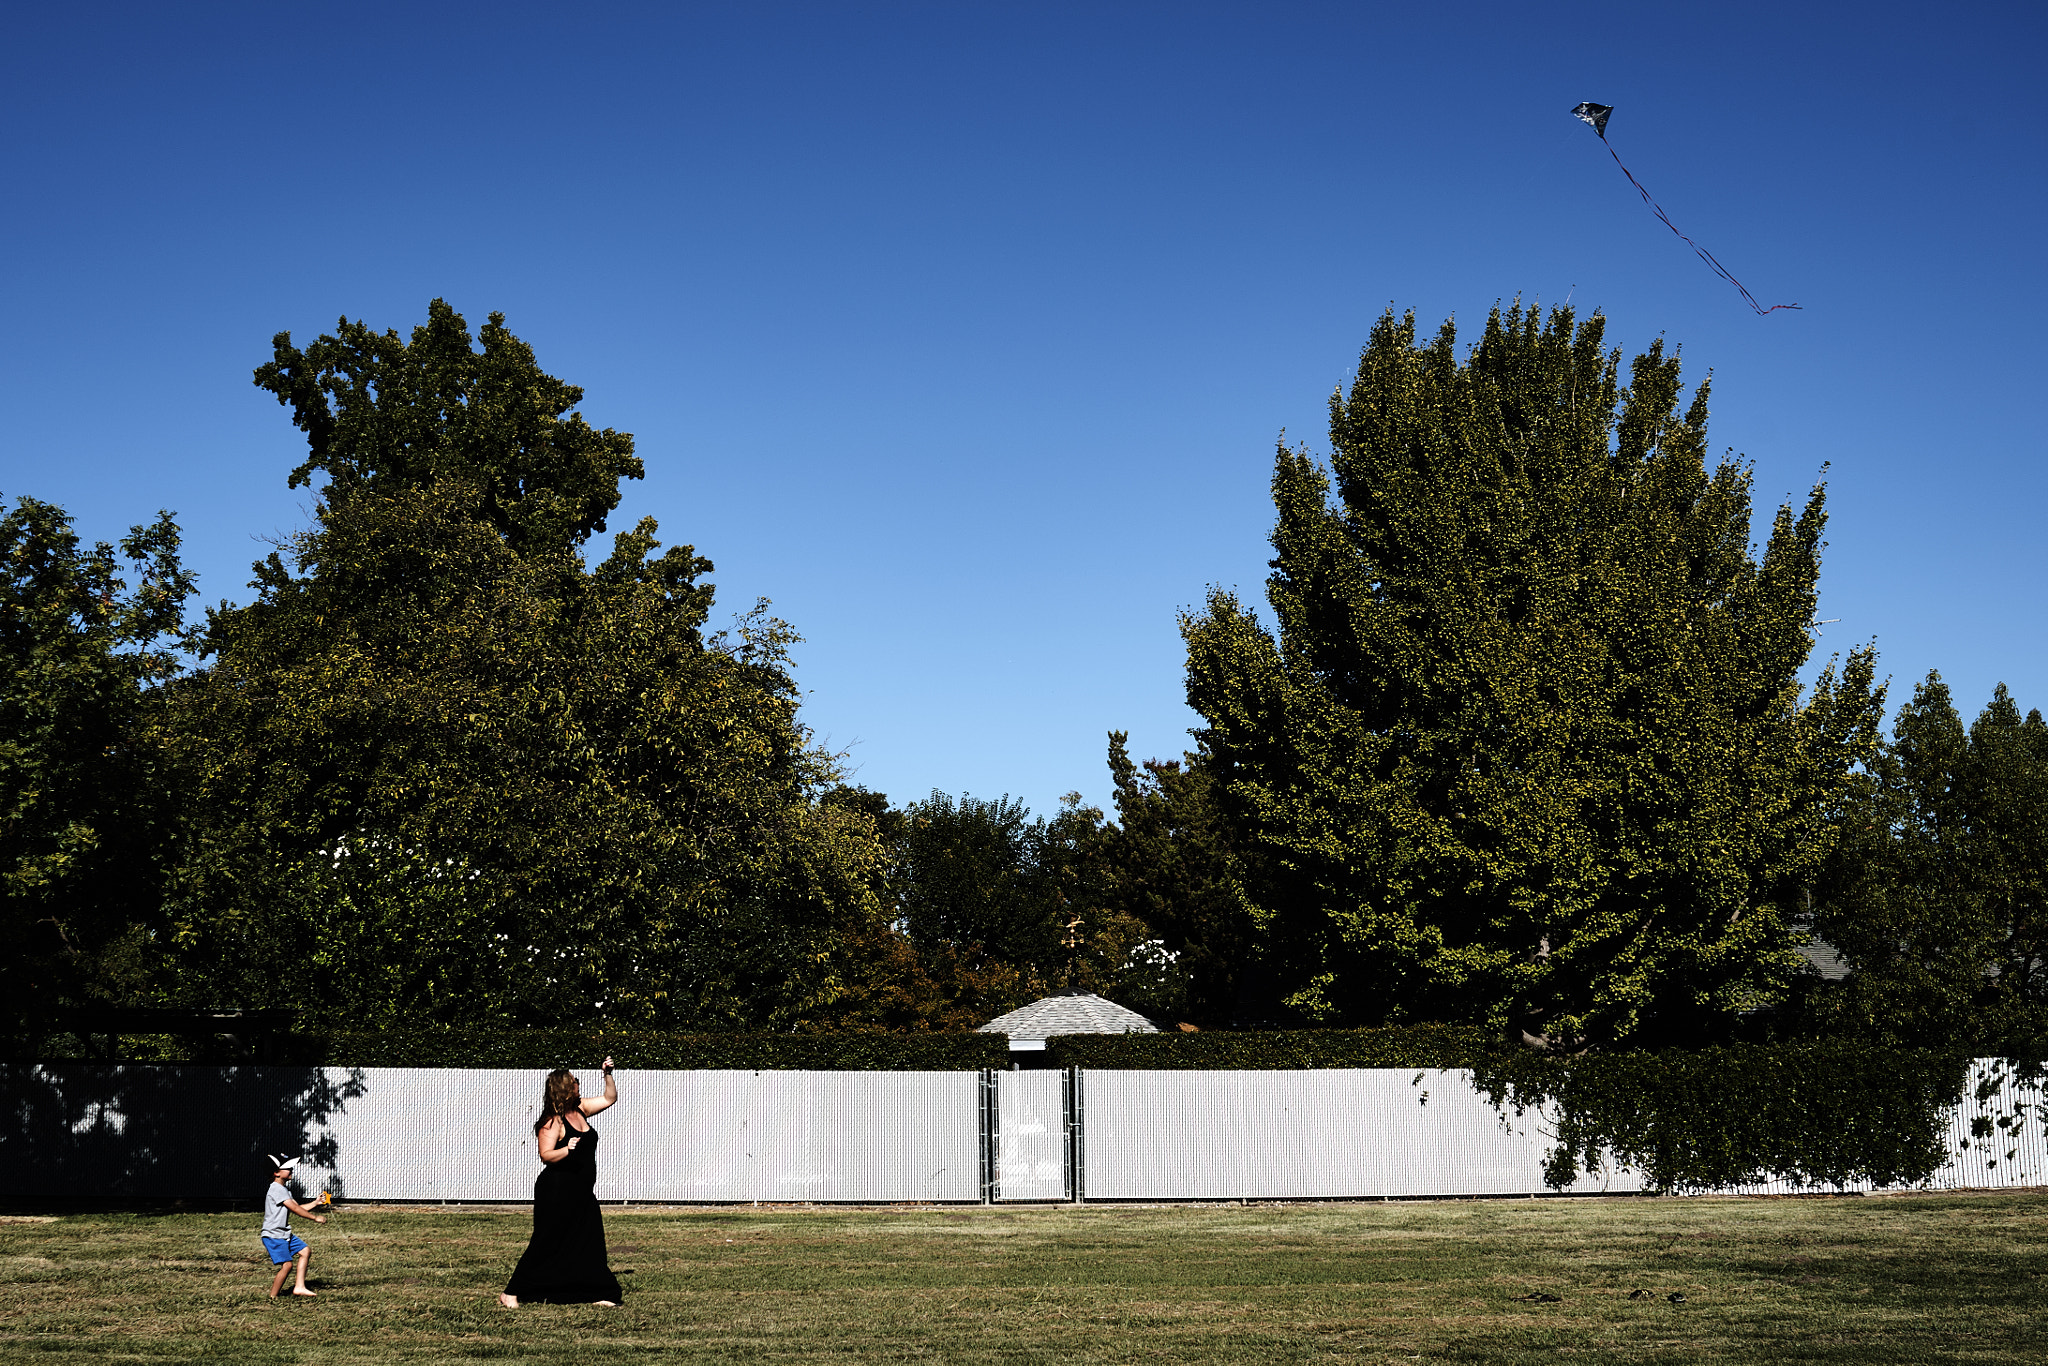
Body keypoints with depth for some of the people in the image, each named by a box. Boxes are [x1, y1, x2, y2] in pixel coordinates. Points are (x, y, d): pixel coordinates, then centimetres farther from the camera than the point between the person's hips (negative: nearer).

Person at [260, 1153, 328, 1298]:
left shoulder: (285, 1189, 15)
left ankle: (299, 1287, 10)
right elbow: (294, 1209, -19)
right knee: (287, 1265, -13)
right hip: (273, 1235, -10)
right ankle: (272, 1297, -1)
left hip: (285, 1233, 10)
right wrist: (315, 1218, -14)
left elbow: (297, 1208, 17)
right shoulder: (276, 1189, -17)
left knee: (305, 1251, 9)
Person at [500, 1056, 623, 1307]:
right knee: (546, 1245, -4)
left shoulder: (580, 1110, 9)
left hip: (582, 1193, 8)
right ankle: (511, 1293, 5)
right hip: (556, 1192, -8)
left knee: (590, 1243, 6)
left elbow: (610, 1099, 21)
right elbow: (546, 1155, -21)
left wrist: (608, 1075, 9)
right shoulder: (553, 1122, -14)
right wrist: (567, 1149, -36)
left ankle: (598, 1293, 13)